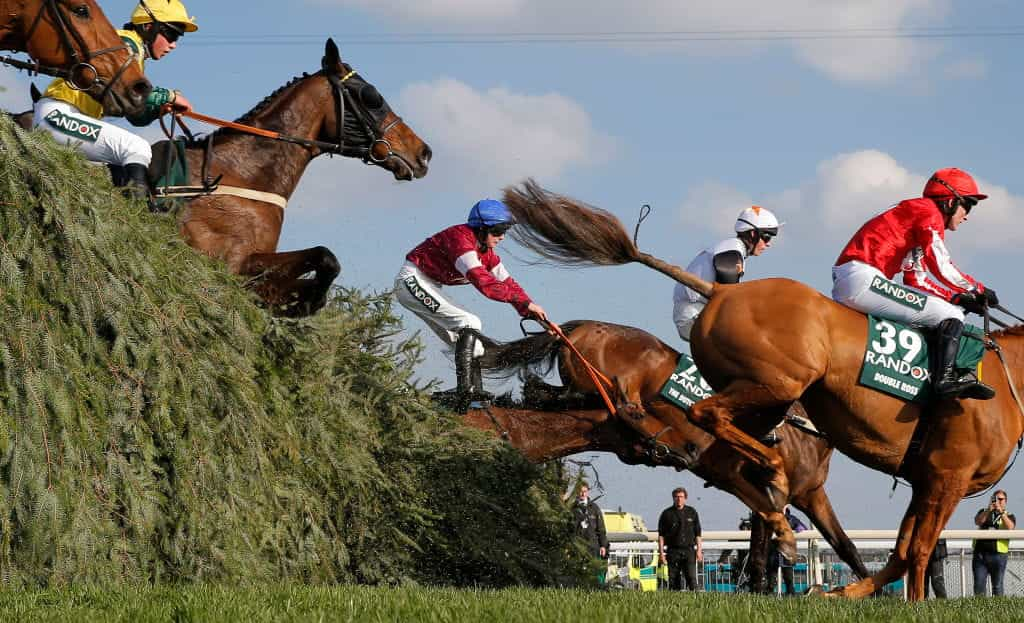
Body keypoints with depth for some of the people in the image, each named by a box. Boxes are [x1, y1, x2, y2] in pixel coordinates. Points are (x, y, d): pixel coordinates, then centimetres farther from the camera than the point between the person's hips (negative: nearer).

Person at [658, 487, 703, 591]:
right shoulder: (667, 514, 5)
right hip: (673, 551, 0)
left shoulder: (691, 512, 10)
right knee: (673, 580, -1)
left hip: (689, 550, 0)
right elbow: (661, 535, 5)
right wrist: (661, 553, -2)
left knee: (691, 577, -11)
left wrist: (699, 550, 3)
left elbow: (697, 534, 12)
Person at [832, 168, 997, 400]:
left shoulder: (915, 213, 28)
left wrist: (961, 298, 14)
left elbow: (917, 281, 23)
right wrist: (979, 290, 3)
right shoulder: (929, 212, -1)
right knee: (950, 315, -8)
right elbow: (942, 269, -11)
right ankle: (946, 379, -24)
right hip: (862, 279, -11)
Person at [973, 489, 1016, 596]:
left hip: (998, 554, -2)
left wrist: (1001, 512, -19)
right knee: (979, 585, -2)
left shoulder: (1009, 516, 11)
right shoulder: (984, 512, 17)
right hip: (980, 553, 2)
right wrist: (989, 510, -15)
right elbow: (977, 522, -3)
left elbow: (1010, 527, -11)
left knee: (997, 586, -1)